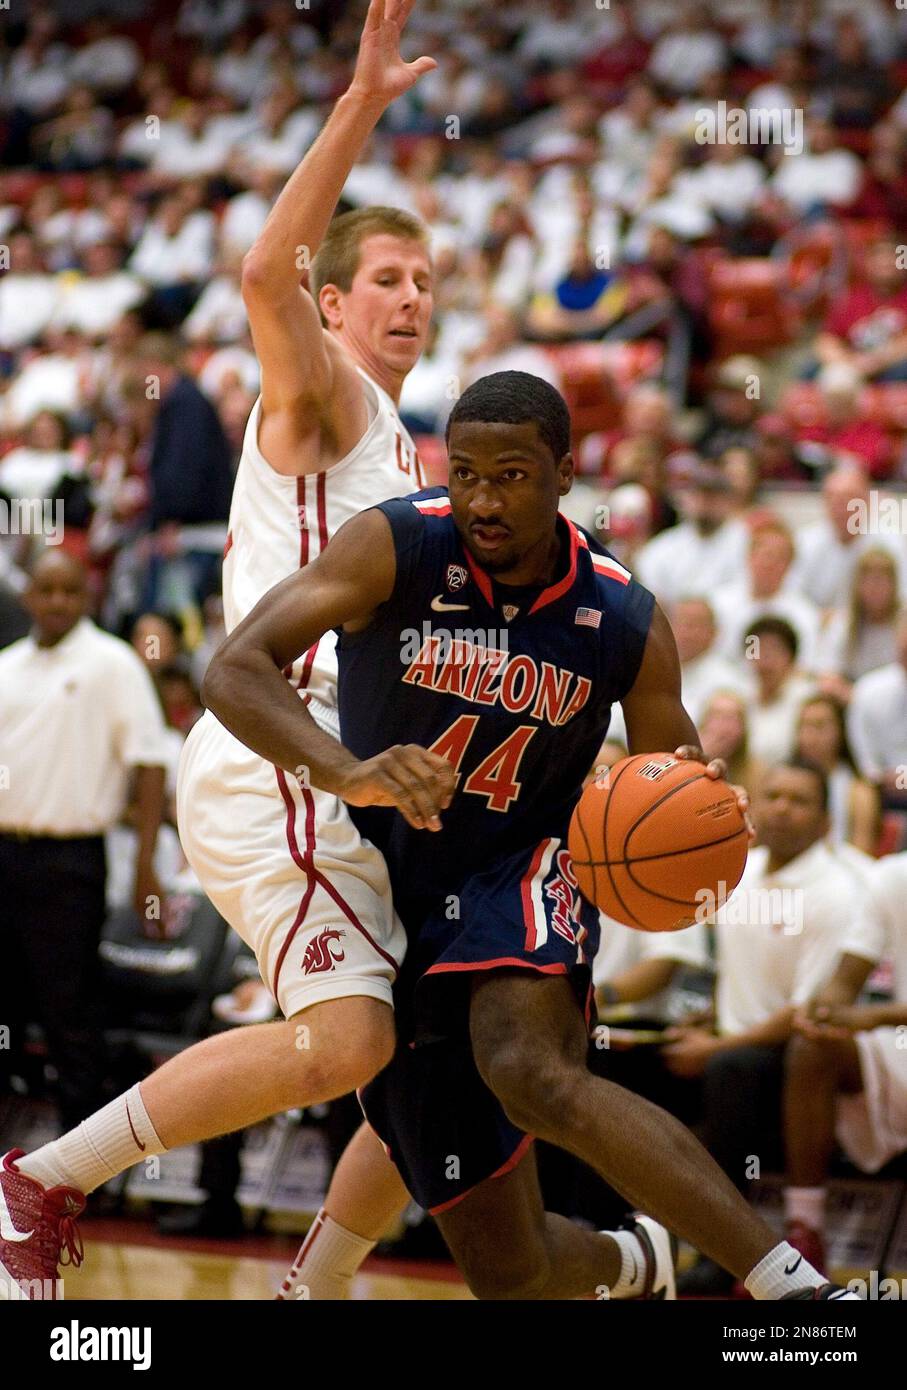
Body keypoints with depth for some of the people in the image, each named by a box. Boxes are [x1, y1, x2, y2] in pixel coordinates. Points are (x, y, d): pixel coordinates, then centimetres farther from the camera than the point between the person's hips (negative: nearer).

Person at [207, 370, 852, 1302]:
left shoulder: (624, 622, -7)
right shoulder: (396, 547, -13)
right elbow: (234, 670, -24)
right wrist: (348, 772, -42)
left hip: (523, 877, -1)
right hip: (393, 902, 1)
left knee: (530, 1074, -38)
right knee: (508, 1269, 0)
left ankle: (793, 1284, -38)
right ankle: (631, 1264, 37)